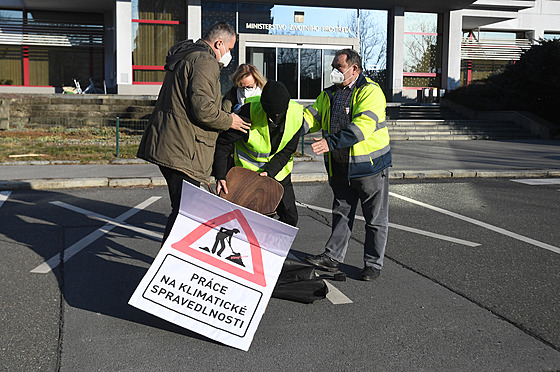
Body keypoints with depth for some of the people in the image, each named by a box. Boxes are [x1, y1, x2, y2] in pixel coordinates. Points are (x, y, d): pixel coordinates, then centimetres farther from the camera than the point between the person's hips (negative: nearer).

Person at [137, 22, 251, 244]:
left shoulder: (182, 57, 23)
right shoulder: (205, 62, -11)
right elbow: (202, 108, -21)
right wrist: (229, 121, -5)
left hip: (166, 144, 11)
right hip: (182, 149, -11)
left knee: (182, 205, 19)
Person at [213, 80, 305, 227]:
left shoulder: (297, 115, -19)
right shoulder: (250, 110, -28)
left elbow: (286, 151, -9)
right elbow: (224, 142, -23)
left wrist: (270, 172, -24)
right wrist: (220, 176, -30)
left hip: (278, 170, 3)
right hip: (248, 168, -3)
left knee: (290, 217, 6)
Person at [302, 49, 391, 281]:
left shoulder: (370, 92, -15)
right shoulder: (329, 94, 10)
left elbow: (361, 126, -28)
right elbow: (312, 117, 4)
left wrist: (331, 142, -37)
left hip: (369, 165, -6)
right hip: (340, 166, 6)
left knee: (375, 218, 5)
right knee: (341, 212, 14)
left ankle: (373, 263, 15)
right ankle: (332, 257, 21)